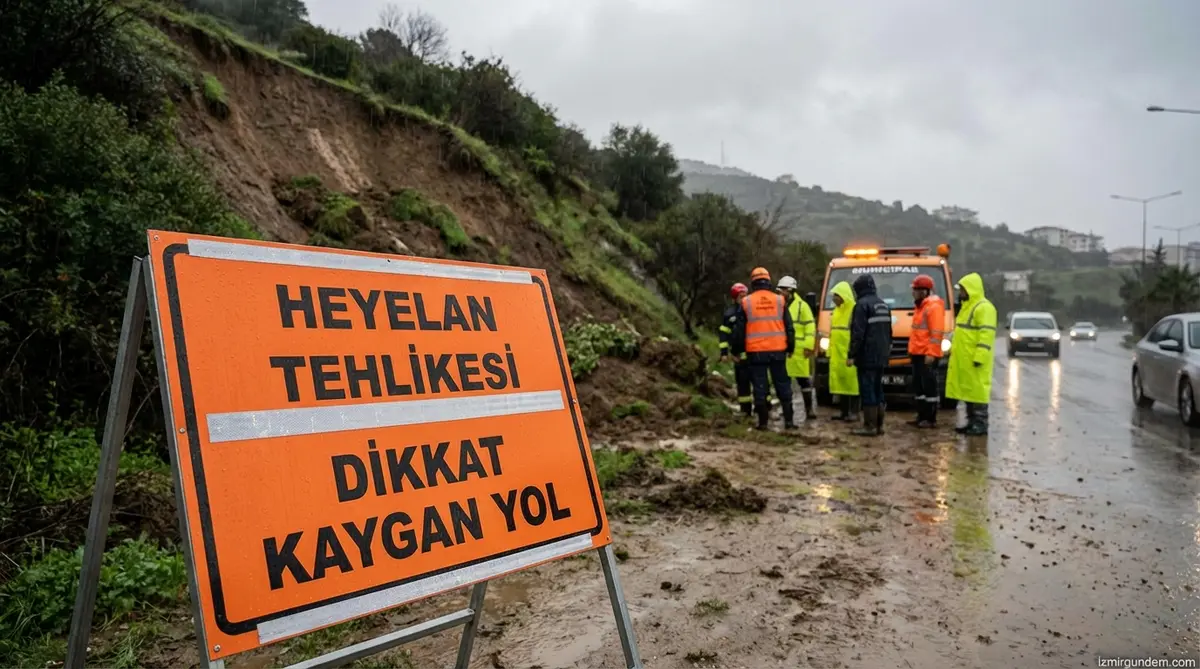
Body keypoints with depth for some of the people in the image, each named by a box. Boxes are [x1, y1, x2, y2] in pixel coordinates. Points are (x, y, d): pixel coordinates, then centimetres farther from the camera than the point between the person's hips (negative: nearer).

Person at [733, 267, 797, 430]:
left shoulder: (746, 302, 0)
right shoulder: (779, 300, 3)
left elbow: (739, 329, 3)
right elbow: (789, 326, 7)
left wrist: (737, 348, 13)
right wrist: (790, 347, 16)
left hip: (755, 351, -1)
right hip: (778, 350, 1)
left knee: (759, 386, 3)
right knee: (783, 385, 9)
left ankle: (763, 422, 4)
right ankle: (789, 420, 8)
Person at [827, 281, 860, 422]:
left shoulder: (854, 310, -11)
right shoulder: (836, 310, 18)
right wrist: (830, 350, 19)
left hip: (848, 353, -9)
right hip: (836, 353, 9)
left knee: (851, 381, -5)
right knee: (840, 381, 10)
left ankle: (854, 412, -1)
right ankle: (844, 411, 16)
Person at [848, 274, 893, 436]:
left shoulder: (862, 304, -12)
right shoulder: (883, 304, 16)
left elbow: (858, 332, -17)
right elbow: (889, 332, 21)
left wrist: (852, 354, -13)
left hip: (867, 356, -9)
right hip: (882, 356, 9)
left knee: (867, 390, -6)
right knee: (877, 389, 14)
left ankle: (870, 426, -6)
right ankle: (879, 425, 16)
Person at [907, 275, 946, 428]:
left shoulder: (934, 306, -12)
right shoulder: (920, 306, 19)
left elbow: (936, 333, -19)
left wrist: (931, 353, -23)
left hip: (927, 355, -10)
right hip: (917, 353, 10)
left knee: (929, 386, -5)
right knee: (918, 386, 13)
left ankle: (931, 419, -2)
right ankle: (922, 416, 20)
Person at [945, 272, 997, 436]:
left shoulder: (983, 308, -13)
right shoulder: (967, 306, 19)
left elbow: (986, 334, -20)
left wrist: (979, 357, -24)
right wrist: (953, 348, 23)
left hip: (974, 360, -10)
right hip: (963, 359, 10)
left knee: (977, 390, -7)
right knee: (967, 390, 13)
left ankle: (981, 424, -4)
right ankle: (972, 422, 19)